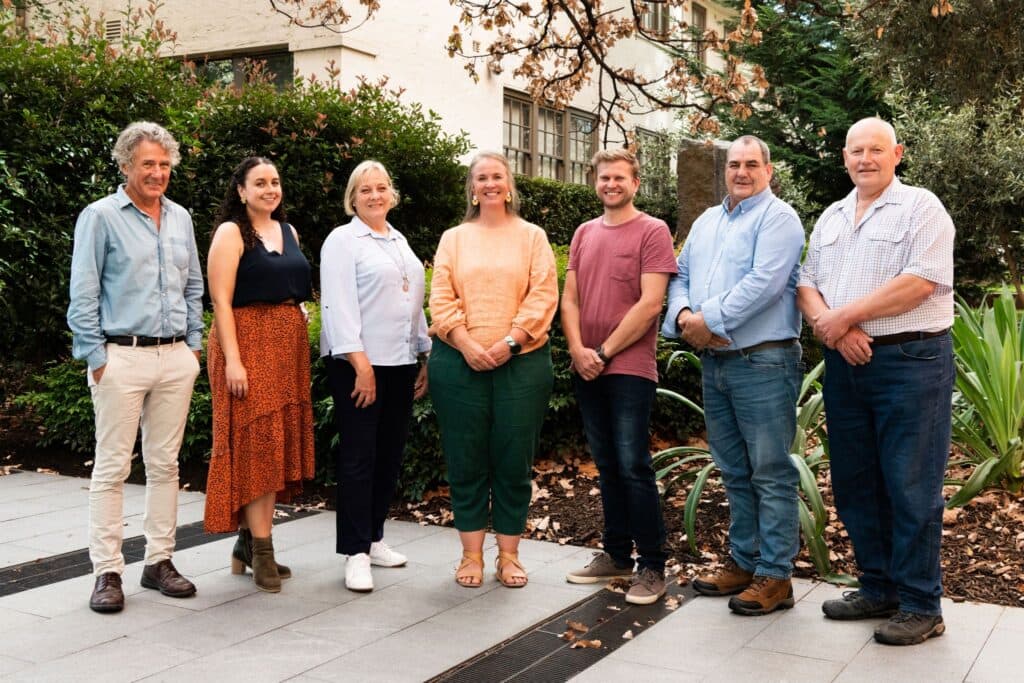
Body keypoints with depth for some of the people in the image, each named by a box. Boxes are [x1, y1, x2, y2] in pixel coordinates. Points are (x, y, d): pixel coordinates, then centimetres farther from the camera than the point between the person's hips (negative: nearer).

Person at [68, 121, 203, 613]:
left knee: (165, 463, 9)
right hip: (122, 356, -5)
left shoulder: (180, 218, 13)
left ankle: (159, 560, 18)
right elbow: (83, 295, -5)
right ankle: (107, 572, 6)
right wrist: (96, 356, -8)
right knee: (113, 466, -1)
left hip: (175, 358, 5)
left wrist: (194, 343, 12)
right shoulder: (101, 217, -3)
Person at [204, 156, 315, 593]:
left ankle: (248, 542, 17)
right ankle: (261, 550, -1)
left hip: (289, 346, 7)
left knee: (279, 445, 7)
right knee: (256, 444, -7)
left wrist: (300, 347, 10)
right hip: (248, 343, -7)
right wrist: (232, 360, -20)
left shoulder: (288, 232, 15)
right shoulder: (231, 232, -4)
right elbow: (221, 300, -11)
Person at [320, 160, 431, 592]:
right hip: (359, 364, -7)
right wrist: (360, 363, -20)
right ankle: (356, 553, 2)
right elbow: (339, 305, -13)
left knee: (390, 455, 10)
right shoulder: (343, 240, -4)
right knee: (358, 457, -4)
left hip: (401, 363, 7)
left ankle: (374, 539, 22)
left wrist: (426, 355, 15)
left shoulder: (399, 241, 18)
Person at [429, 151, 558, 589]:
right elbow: (441, 298, 2)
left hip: (520, 361, -1)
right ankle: (471, 553, 15)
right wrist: (466, 343, -12)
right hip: (460, 362, 1)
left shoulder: (532, 237, 9)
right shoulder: (454, 239, 12)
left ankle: (509, 554, 15)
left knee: (515, 459, 3)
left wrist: (510, 341, -13)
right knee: (466, 460, 4)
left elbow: (543, 295, -2)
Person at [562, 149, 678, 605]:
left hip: (630, 368, -6)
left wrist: (605, 352, -11)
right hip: (586, 370, 6)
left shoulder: (652, 231, -3)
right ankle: (616, 555, 21)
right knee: (607, 466, 11)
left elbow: (650, 303, -11)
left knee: (632, 465, -7)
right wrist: (578, 350, -5)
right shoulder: (584, 233, 14)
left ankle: (652, 567, 2)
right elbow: (570, 298, 11)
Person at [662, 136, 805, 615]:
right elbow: (681, 276, 15)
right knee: (734, 472, 15)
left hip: (763, 362, -8)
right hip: (714, 362, 8)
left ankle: (774, 575, 5)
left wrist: (710, 320, -17)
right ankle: (743, 561, 27)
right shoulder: (706, 222, 18)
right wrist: (683, 314, -6)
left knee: (770, 473, -2)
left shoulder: (777, 218, -6)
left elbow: (763, 283, -19)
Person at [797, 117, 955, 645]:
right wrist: (831, 326, -9)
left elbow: (918, 283, -16)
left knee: (910, 486, -2)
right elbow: (806, 284, 12)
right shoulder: (830, 218, 17)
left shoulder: (921, 208, -4)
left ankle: (919, 606, 9)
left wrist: (843, 315, -13)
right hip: (844, 363, 7)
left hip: (909, 362, -7)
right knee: (854, 482, 11)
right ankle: (877, 588, 25)